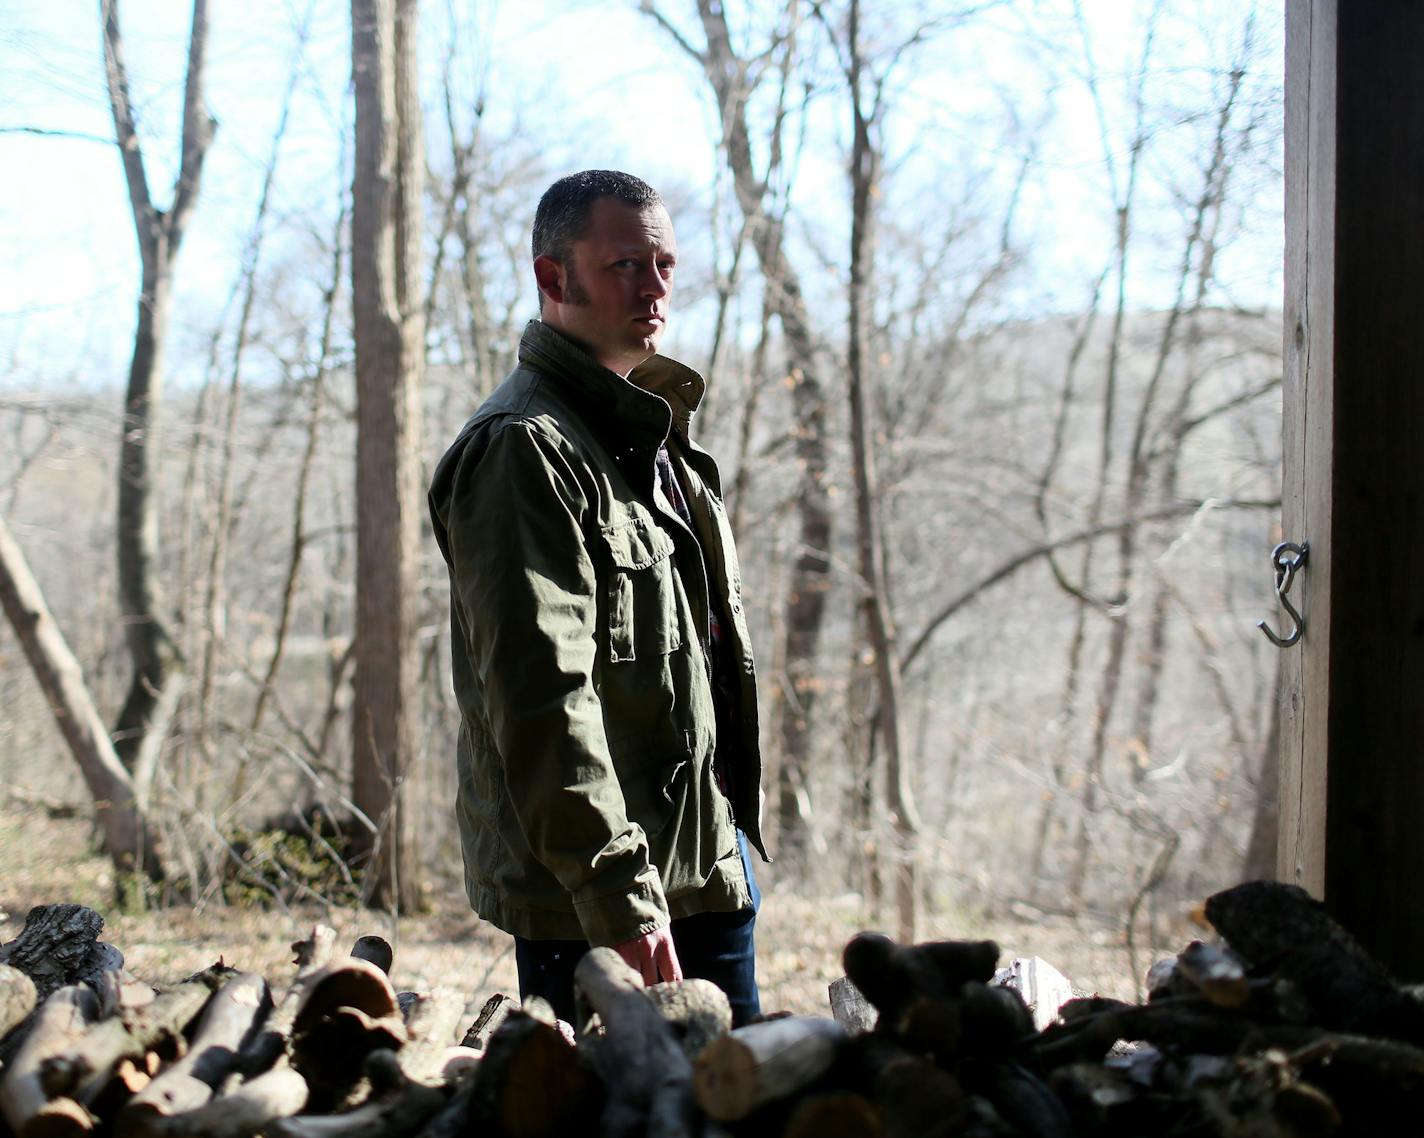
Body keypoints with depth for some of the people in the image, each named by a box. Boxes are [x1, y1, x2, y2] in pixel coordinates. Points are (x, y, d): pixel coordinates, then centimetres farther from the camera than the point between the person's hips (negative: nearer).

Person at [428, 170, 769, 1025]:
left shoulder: (658, 436, 18)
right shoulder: (524, 448, -13)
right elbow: (542, 693, -21)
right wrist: (616, 891, -25)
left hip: (707, 870, 9)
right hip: (590, 899, -9)